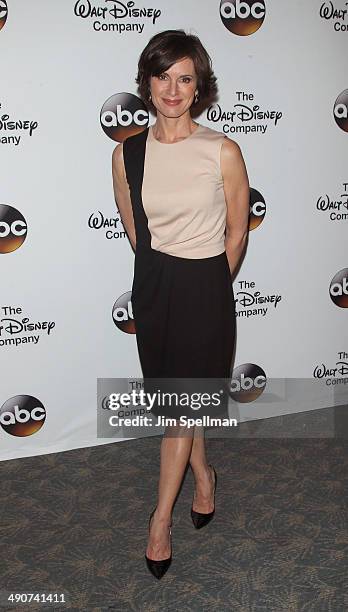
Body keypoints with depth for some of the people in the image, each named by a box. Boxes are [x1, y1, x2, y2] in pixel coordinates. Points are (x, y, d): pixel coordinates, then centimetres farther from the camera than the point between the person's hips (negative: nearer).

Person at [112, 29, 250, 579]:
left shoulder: (223, 152, -11)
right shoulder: (127, 154, -2)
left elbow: (237, 231, 0)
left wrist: (209, 284, 8)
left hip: (206, 286, -3)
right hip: (153, 286, 4)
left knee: (181, 403, 3)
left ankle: (161, 519, 18)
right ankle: (204, 475, 41)